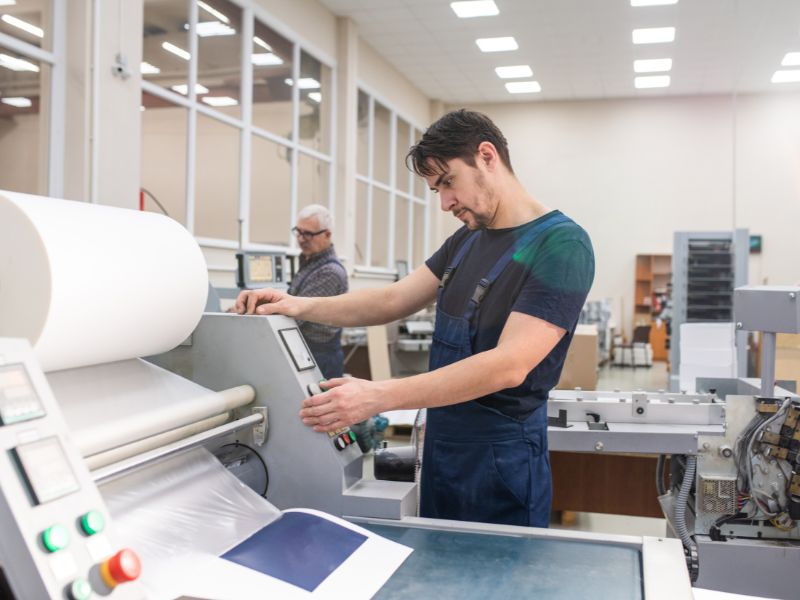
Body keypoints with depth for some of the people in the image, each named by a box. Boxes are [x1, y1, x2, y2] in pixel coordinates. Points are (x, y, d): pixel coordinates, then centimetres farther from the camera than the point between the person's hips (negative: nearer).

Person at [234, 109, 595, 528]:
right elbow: (394, 300, 8)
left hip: (500, 456, -7)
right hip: (441, 446, 8)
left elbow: (509, 365, -26)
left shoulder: (561, 245, -18)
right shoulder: (467, 240, 9)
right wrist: (301, 307, -7)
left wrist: (378, 396, -32)